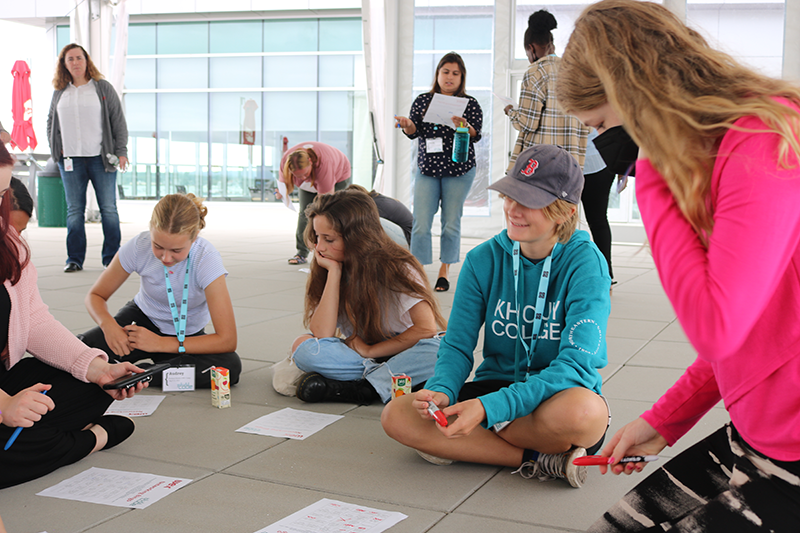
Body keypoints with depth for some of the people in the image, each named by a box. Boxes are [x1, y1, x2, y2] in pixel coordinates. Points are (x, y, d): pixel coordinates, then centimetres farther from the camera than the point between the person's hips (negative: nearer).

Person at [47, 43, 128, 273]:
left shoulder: (103, 88, 5)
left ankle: (112, 258, 8)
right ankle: (74, 259, 9)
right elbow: (51, 123, 22)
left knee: (109, 208, 0)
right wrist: (56, 151, 10)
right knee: (74, 211, 2)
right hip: (70, 160, 2)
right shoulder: (59, 92, 13)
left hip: (101, 158, -2)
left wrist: (121, 151, -4)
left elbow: (118, 121, 3)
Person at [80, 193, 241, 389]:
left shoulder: (206, 258, -31)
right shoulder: (138, 246, -24)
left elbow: (227, 340, -33)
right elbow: (95, 295, -8)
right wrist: (109, 325, -32)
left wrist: (160, 343, -33)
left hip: (186, 335, 0)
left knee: (230, 366, -33)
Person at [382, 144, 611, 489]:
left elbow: (576, 365, -22)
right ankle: (538, 460, -18)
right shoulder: (483, 260, -1)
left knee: (583, 410, -40)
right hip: (495, 383, 5)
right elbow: (458, 344, 0)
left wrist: (489, 408, -33)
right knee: (397, 416, -19)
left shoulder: (585, 263, -14)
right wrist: (442, 389, -25)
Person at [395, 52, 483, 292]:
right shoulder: (423, 100, 8)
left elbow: (476, 135, -8)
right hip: (427, 168, 1)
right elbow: (414, 132, 5)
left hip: (459, 170, -1)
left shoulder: (469, 103, 2)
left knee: (451, 223, 2)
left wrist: (463, 126, -28)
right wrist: (407, 125, -17)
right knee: (421, 224, -7)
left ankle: (444, 271, 16)